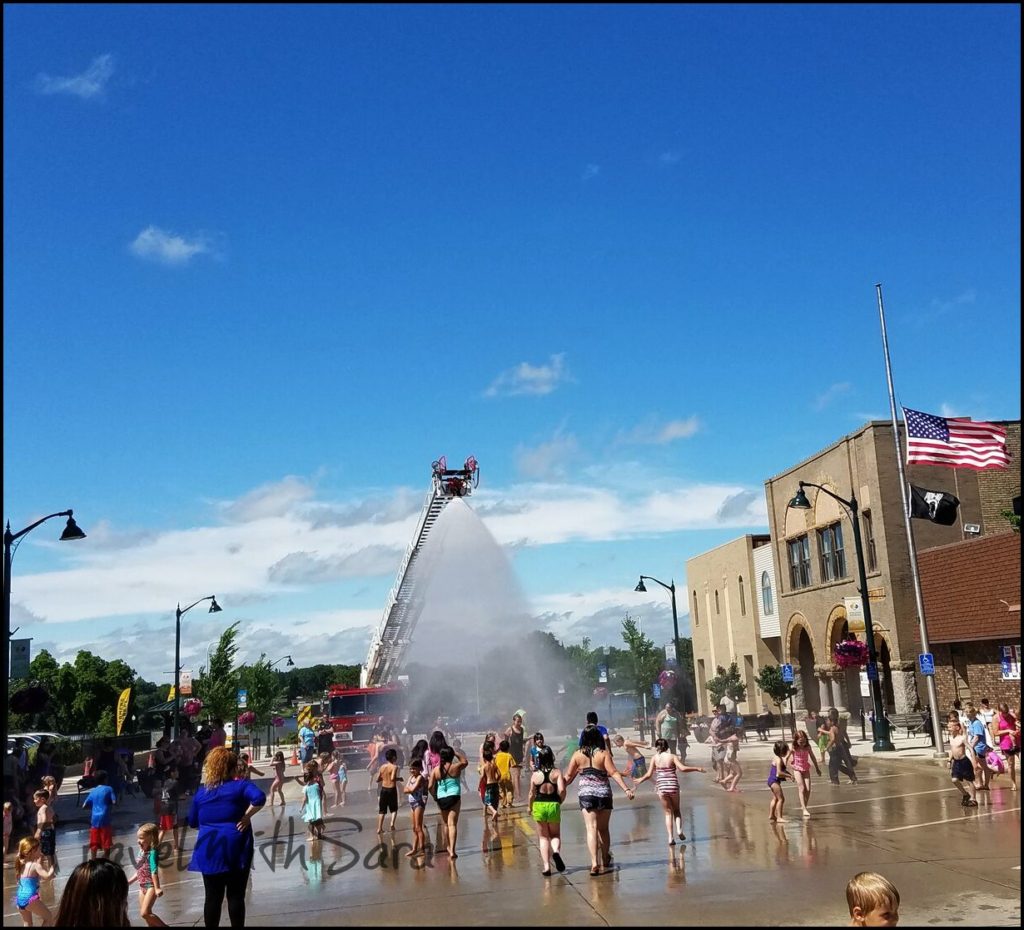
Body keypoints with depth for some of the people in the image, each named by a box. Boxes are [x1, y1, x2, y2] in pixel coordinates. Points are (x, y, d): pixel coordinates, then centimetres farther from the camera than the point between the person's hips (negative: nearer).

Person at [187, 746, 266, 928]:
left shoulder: (201, 792, 7)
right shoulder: (240, 786, -6)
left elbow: (193, 823, 15)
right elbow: (259, 798, -24)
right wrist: (246, 816, -13)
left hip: (209, 851, 3)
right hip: (235, 850, -3)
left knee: (213, 897, 9)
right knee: (236, 896, 5)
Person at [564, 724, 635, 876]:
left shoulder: (578, 755, -1)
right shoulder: (604, 753, -6)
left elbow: (568, 776, 6)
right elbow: (613, 773, -13)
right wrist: (626, 789, -12)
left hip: (586, 795, 0)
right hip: (604, 794, 0)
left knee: (591, 828, -3)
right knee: (603, 829, 16)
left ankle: (594, 862, -18)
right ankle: (604, 862, 28)